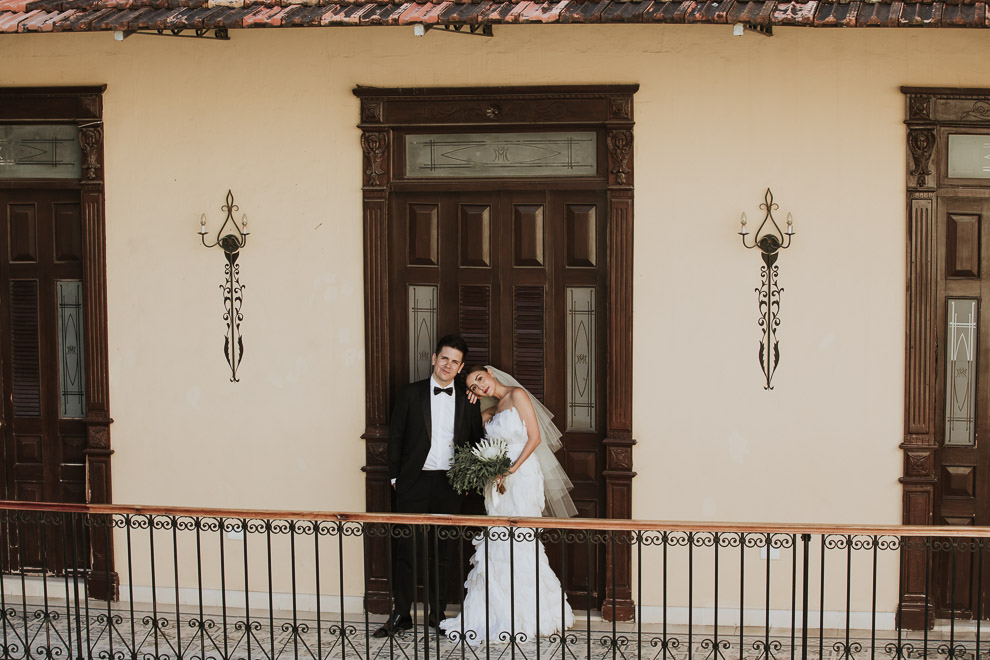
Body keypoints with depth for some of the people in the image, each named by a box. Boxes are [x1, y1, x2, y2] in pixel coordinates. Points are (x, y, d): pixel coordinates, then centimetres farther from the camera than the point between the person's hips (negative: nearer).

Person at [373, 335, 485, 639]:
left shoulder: (467, 399, 6)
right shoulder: (411, 393, 1)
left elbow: (477, 442, 11)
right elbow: (396, 436, 3)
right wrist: (395, 475, -1)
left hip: (449, 485, 2)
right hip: (414, 482, -1)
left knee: (442, 552, 9)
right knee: (407, 549, 0)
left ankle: (438, 614, 18)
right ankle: (400, 615, 8)